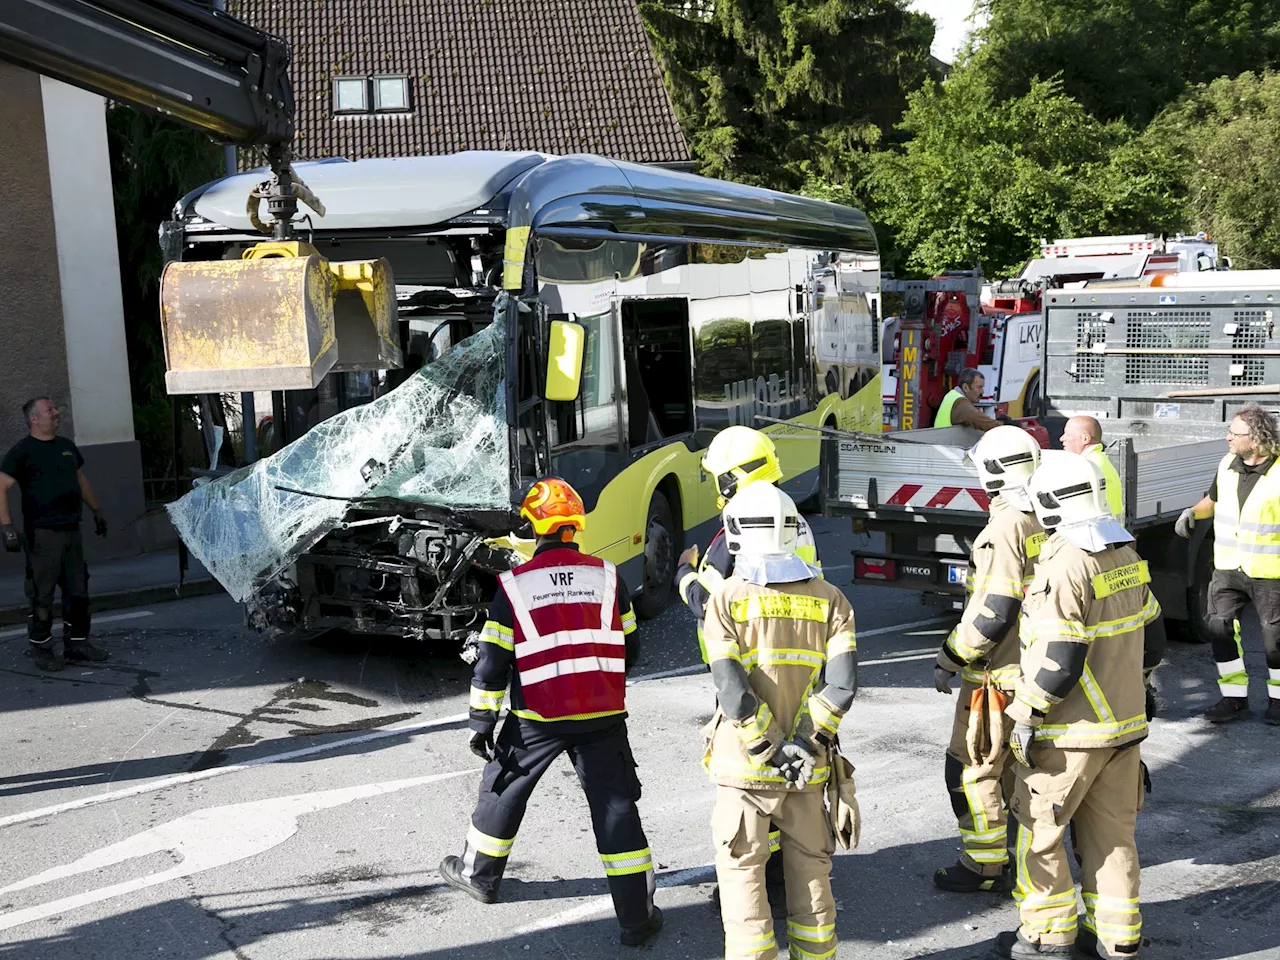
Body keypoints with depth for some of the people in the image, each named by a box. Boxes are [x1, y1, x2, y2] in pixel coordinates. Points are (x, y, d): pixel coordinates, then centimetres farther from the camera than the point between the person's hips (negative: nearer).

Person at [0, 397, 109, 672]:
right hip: (42, 533, -7)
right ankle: (40, 647, 7)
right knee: (43, 594, -3)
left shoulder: (67, 446, 15)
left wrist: (96, 511, 28)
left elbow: (81, 479, 28)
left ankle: (76, 642, 20)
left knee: (78, 590, 10)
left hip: (71, 530, 7)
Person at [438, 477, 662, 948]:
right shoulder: (608, 577, 1)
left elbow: (492, 662, -3)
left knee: (504, 789, 21)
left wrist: (482, 721, 5)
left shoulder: (513, 586, -5)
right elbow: (628, 648, 10)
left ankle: (479, 873, 38)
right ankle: (637, 916, 5)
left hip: (538, 717, -1)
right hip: (602, 715, 1)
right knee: (616, 806, 4)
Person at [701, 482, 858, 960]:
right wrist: (804, 742, -6)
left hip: (744, 762, -3)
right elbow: (842, 684, -10)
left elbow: (731, 691, -17)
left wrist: (771, 751, -10)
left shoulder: (725, 600, -8)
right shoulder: (828, 599, 0)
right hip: (807, 765, 3)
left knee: (741, 869, 8)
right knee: (810, 868, 16)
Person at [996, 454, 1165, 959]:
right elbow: (1151, 638, 14)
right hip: (1125, 725, 8)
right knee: (1111, 831, 16)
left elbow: (1059, 661, -23)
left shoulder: (1064, 567, -21)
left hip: (1072, 732, -8)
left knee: (1039, 831, 7)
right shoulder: (1126, 556, 5)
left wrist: (1026, 717, -13)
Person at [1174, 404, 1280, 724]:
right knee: (1220, 627, 2)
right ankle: (1234, 698, 14)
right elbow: (1213, 500, 16)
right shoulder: (1227, 464, 1)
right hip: (1228, 566, 5)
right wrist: (1193, 512, -3)